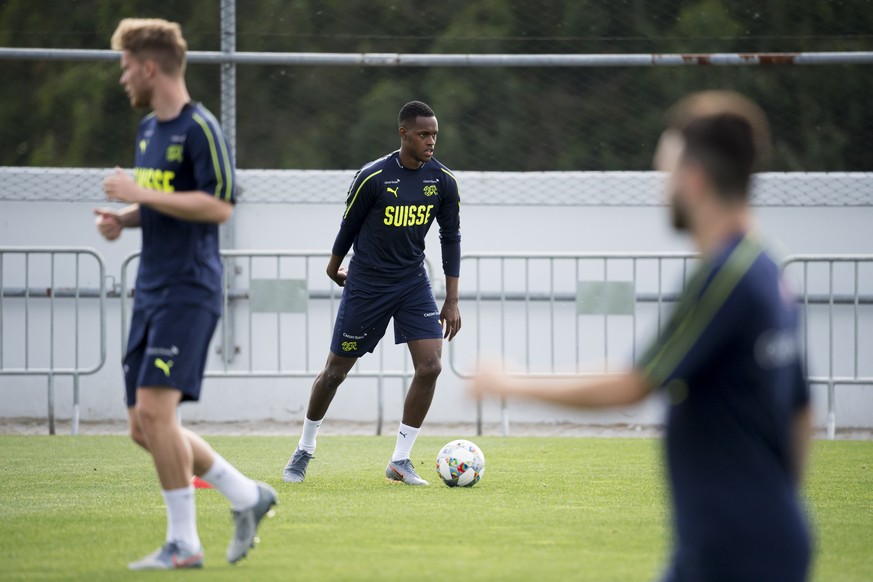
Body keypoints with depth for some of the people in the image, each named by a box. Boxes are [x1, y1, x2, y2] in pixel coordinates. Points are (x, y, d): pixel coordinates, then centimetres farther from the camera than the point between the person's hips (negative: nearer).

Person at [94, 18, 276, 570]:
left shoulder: (199, 128, -11)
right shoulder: (149, 129, 17)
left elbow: (220, 206, -19)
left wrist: (142, 194, -18)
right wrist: (124, 217, 8)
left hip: (189, 291, -9)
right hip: (151, 292, 9)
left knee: (154, 411, -17)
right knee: (145, 427, 7)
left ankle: (183, 542, -8)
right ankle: (247, 496, 19)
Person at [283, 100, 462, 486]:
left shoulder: (443, 181, -6)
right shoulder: (373, 177, -17)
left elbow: (450, 238, 3)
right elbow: (349, 225, -1)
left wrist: (452, 301, 1)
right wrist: (334, 267, 13)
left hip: (413, 281, 3)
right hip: (367, 282, -3)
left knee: (430, 366, -13)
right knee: (336, 370, 5)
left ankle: (400, 461, -2)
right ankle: (304, 451, 26)